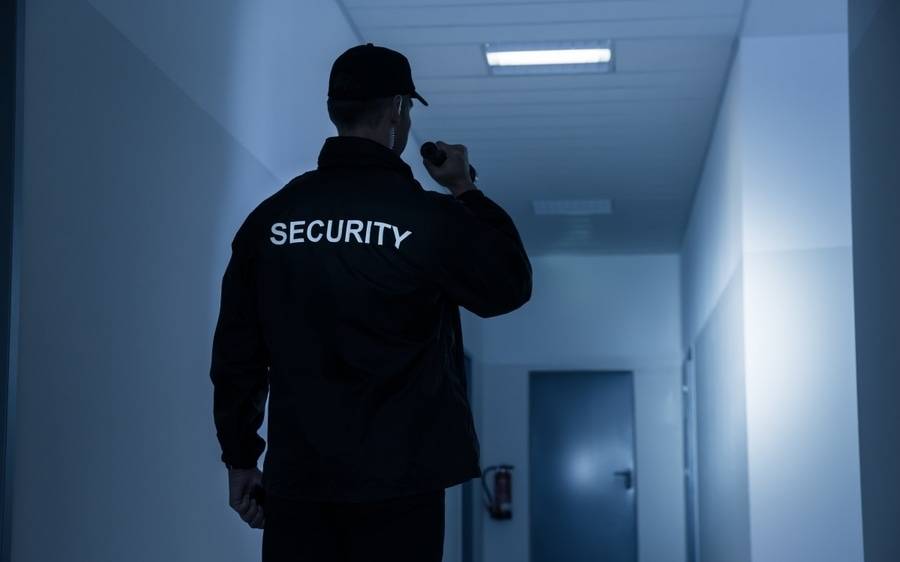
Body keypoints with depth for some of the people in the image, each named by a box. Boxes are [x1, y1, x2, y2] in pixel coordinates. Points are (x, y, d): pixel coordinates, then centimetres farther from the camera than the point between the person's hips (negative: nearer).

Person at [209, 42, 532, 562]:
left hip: (296, 479, 3)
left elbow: (236, 352, 6)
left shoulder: (269, 217, 3)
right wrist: (466, 190, 16)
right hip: (398, 481, -3)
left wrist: (241, 458, 15)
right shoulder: (428, 216, -8)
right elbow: (511, 286, 9)